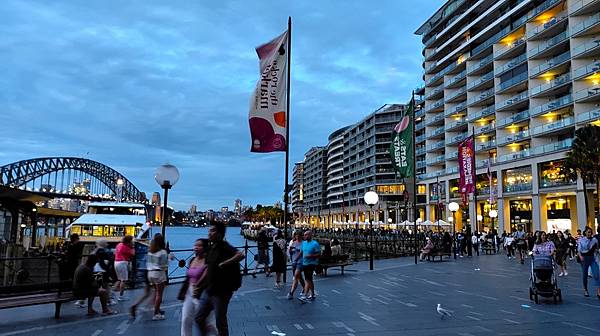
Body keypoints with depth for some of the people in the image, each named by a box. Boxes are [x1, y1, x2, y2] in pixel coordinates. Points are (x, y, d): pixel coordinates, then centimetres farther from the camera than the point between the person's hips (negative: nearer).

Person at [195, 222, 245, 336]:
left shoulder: (224, 247, -18)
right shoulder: (211, 248, 8)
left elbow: (241, 255, -36)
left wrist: (223, 264, -29)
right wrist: (199, 286, 18)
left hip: (221, 292, -8)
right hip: (208, 290, 8)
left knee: (220, 322, 6)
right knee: (199, 318, 14)